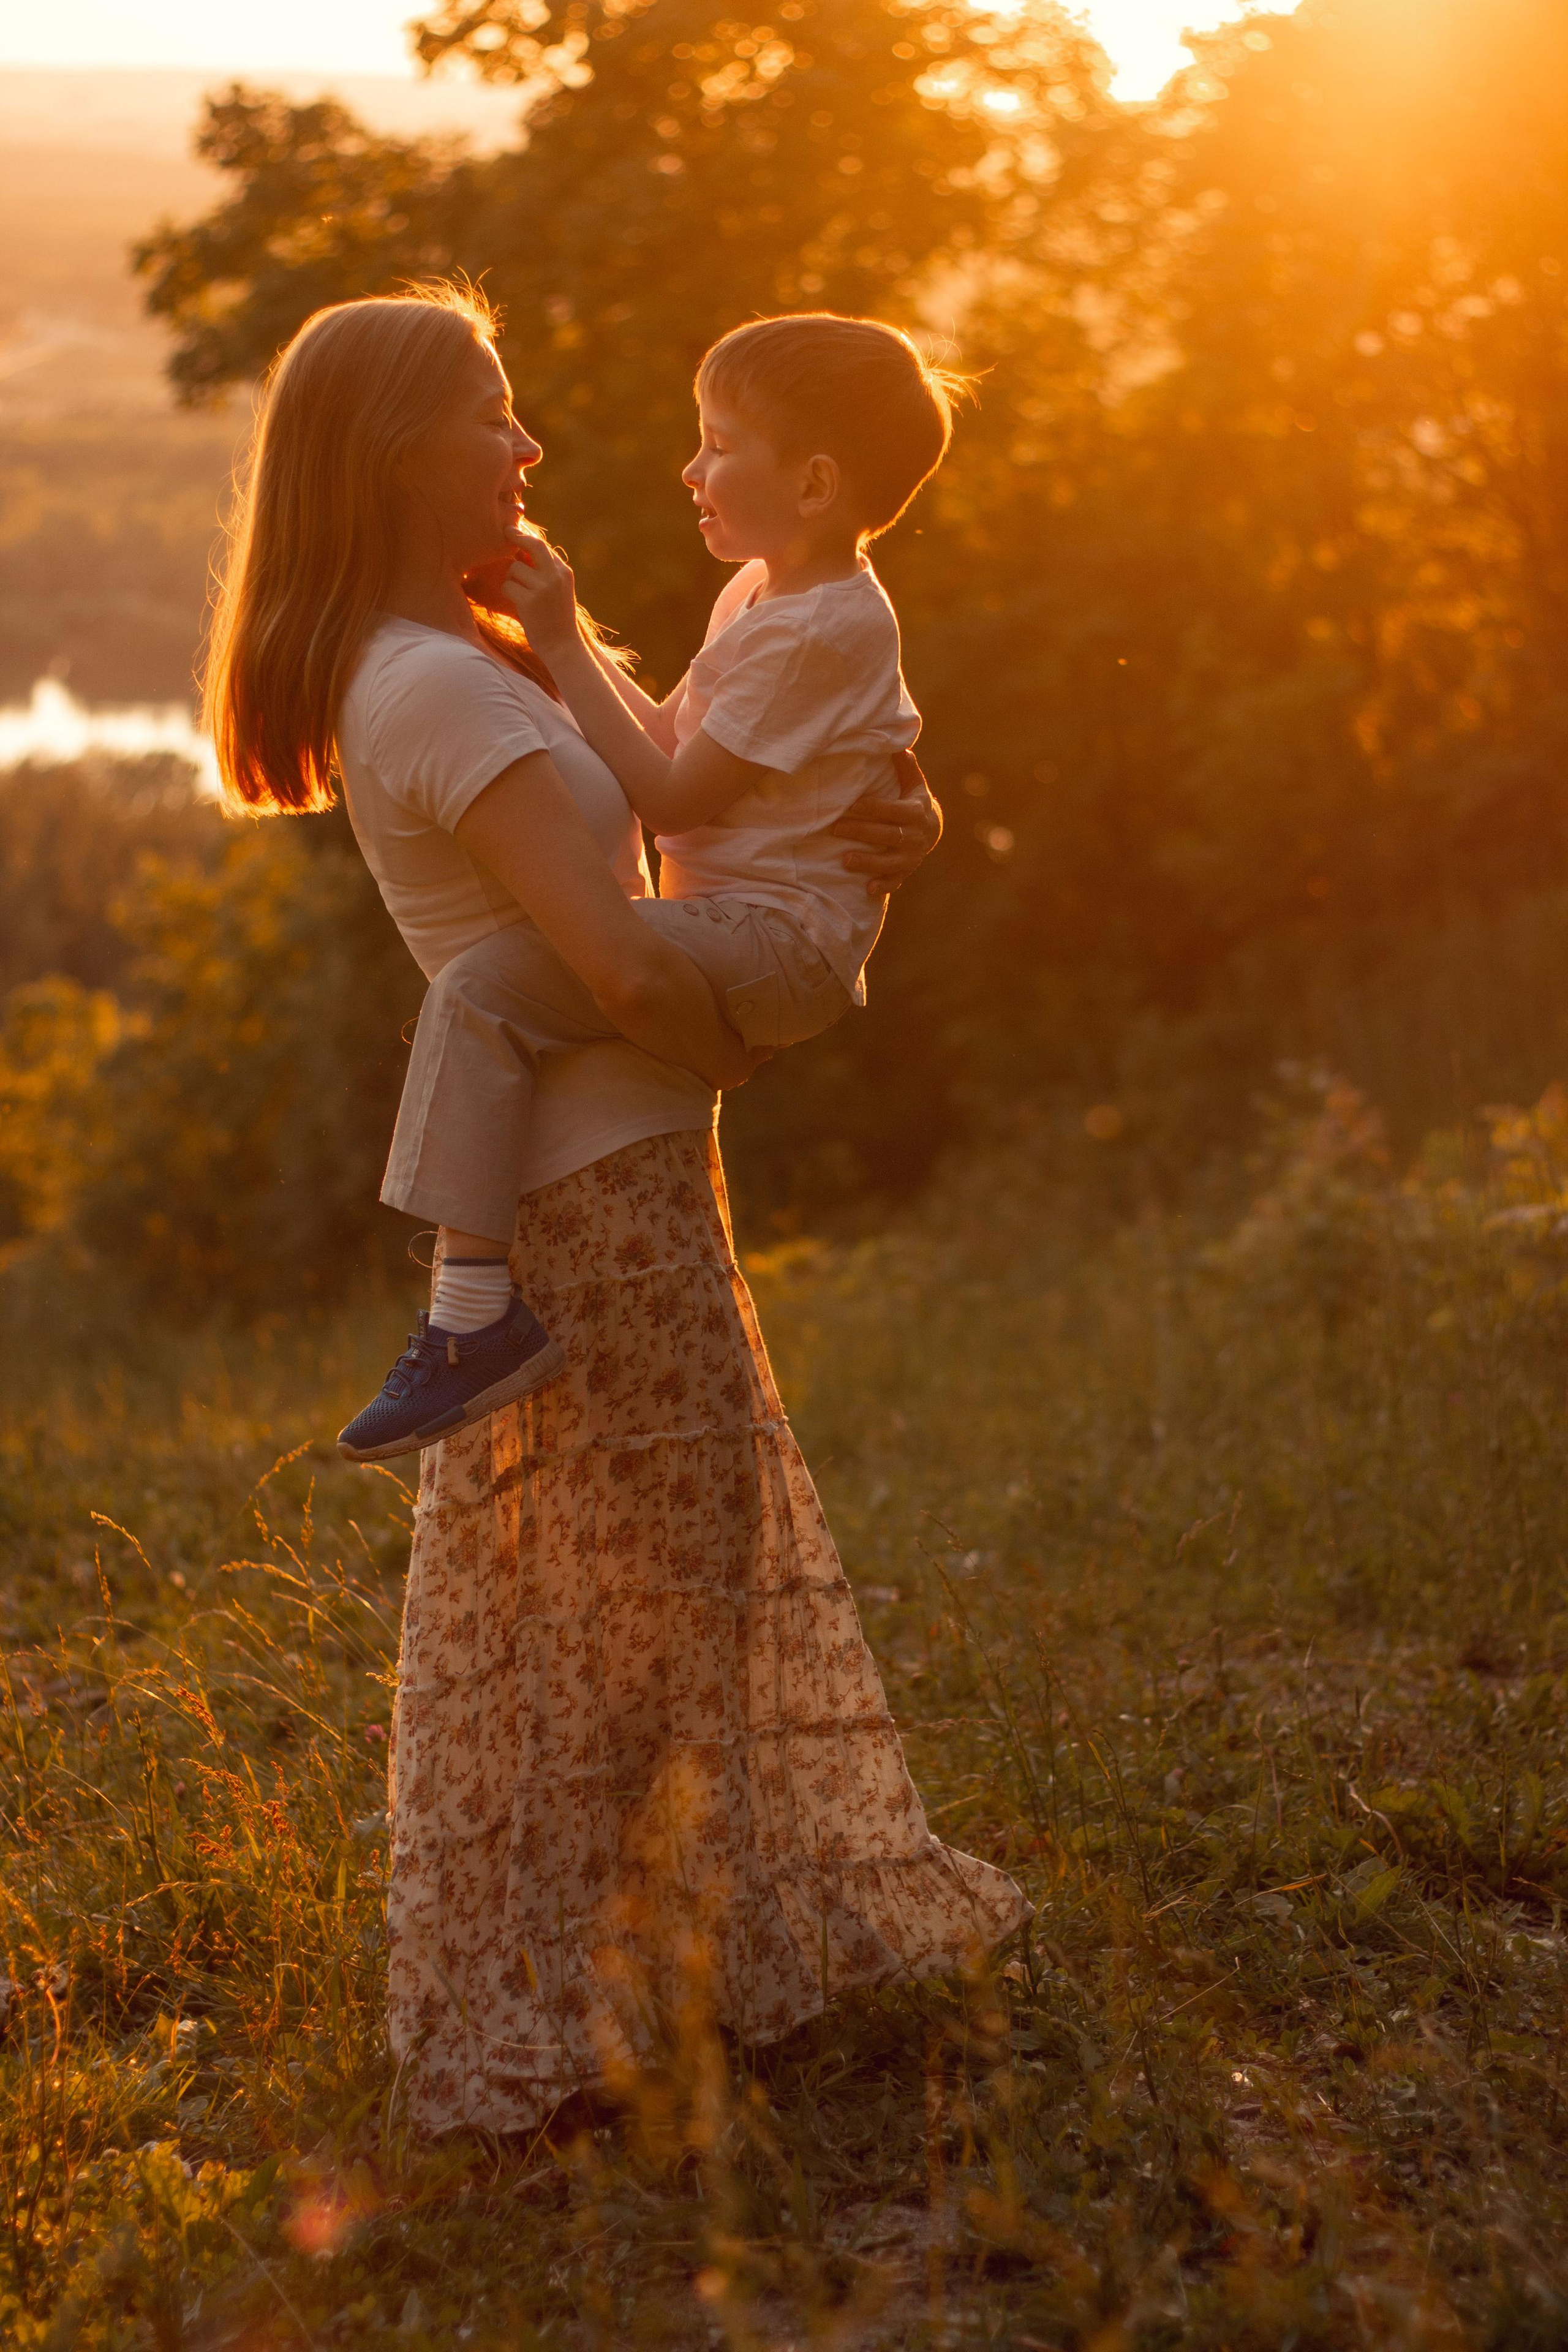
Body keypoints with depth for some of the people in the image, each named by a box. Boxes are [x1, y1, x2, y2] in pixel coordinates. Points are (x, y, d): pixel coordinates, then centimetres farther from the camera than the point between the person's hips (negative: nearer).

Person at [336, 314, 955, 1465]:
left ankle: (476, 1311, -32)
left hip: (774, 941, -11)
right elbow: (676, 743, 21)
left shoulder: (819, 633, -18)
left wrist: (563, 647, -12)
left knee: (481, 988, -28)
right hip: (748, 938, 11)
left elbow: (667, 795, -18)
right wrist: (577, 636, 13)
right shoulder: (764, 592, 15)